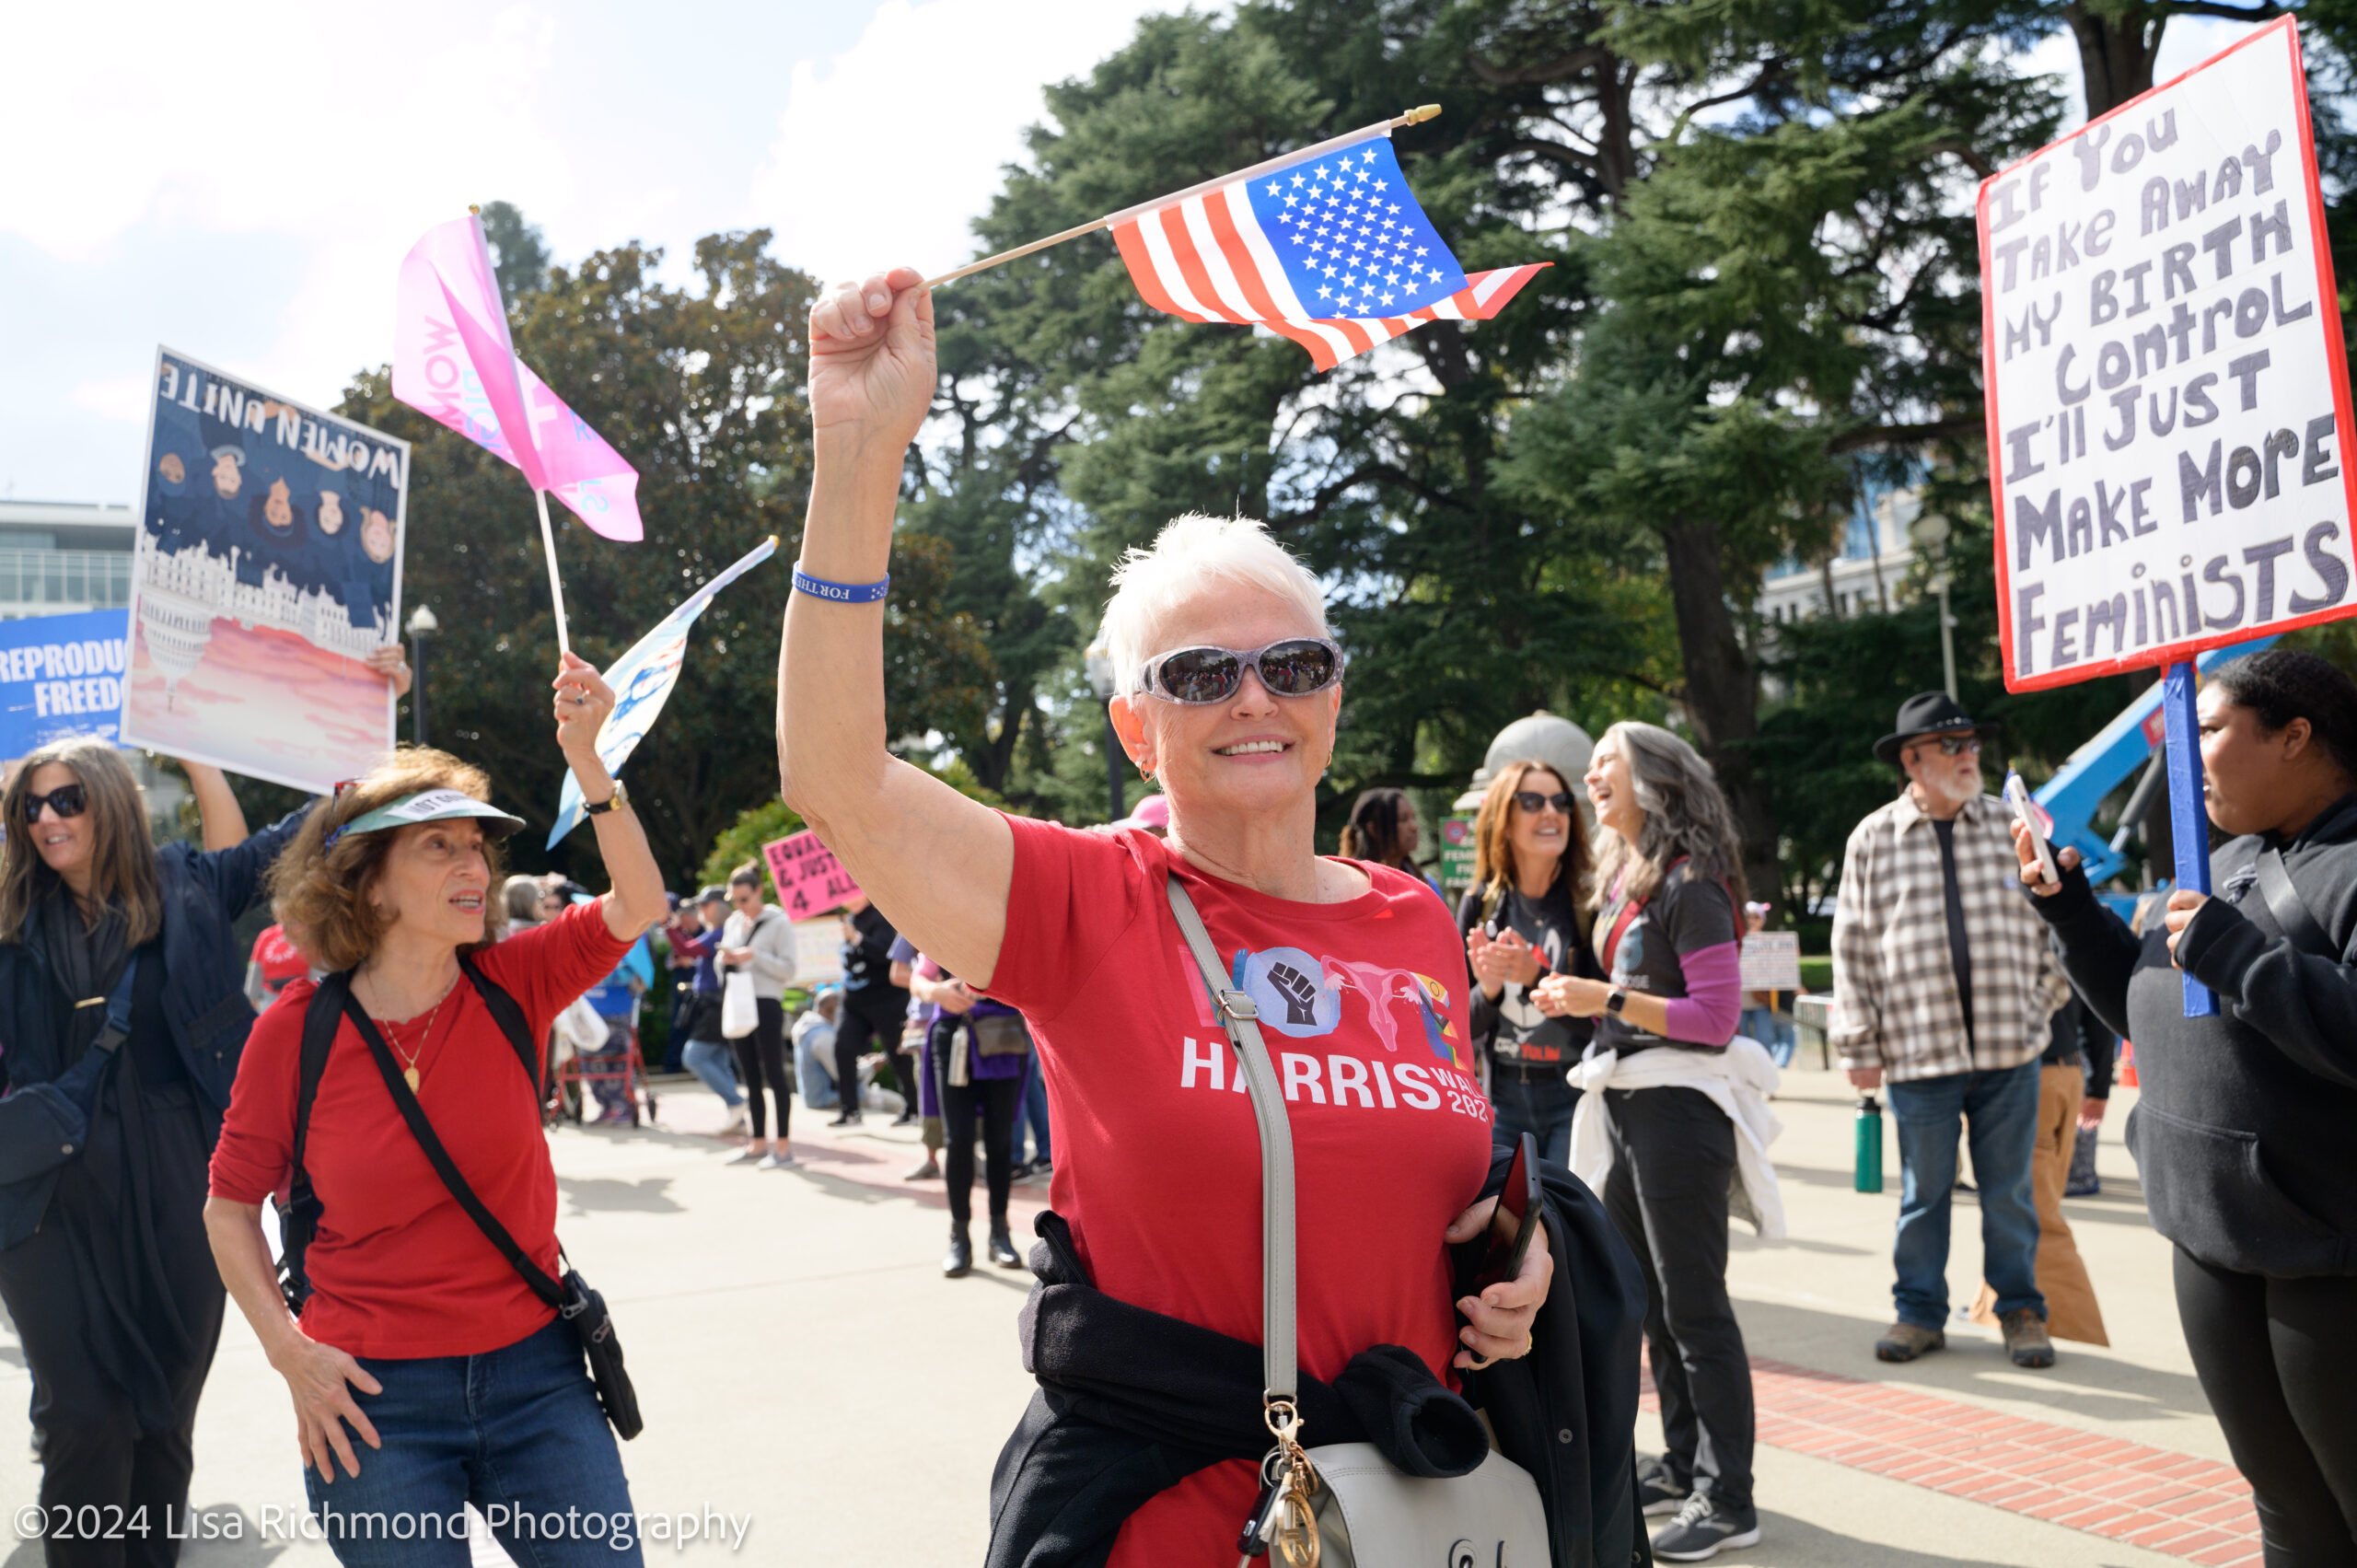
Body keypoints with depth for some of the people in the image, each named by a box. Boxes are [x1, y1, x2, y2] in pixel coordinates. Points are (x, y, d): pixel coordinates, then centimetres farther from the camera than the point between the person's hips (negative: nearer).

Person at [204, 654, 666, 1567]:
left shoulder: (510, 985, -3)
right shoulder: (295, 1030, -6)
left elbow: (639, 903, -18)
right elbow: (230, 1206, 4)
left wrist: (584, 759, -28)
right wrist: (289, 1350, -6)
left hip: (533, 1368, 2)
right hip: (375, 1394, -1)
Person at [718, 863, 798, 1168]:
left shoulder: (778, 923, -6)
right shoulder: (733, 923, 14)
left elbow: (788, 969, -9)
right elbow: (724, 969, 20)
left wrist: (754, 956, -18)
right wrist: (725, 960, -3)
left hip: (767, 1003, -7)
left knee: (774, 1073, -5)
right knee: (750, 1077, 9)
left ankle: (782, 1146, -3)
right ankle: (758, 1143, 16)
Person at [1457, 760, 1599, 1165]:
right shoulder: (1480, 905, 2)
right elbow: (1460, 1028, 5)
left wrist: (1537, 977, -26)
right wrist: (1487, 990, -16)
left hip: (1576, 1097, -4)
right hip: (1504, 1097, 4)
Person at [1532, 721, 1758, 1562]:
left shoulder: (1688, 881, -13)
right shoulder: (1618, 876, 14)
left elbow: (1717, 1015, -17)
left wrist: (1608, 999, -20)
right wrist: (1573, 998, 1)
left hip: (1679, 1107, -9)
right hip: (1628, 1105, 9)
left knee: (1695, 1306, -2)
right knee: (1652, 1301, 16)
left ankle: (1728, 1501, 8)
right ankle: (1684, 1466, 29)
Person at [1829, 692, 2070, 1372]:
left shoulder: (2013, 824, 5)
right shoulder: (1872, 839, 2)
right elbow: (1853, 950, 2)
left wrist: (2046, 997, 7)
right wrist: (1858, 1044, 0)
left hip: (2010, 1045, 1)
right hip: (1918, 1052, -1)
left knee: (2009, 1189, 10)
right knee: (1923, 1191, 9)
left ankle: (2020, 1309, 26)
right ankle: (1920, 1311, 23)